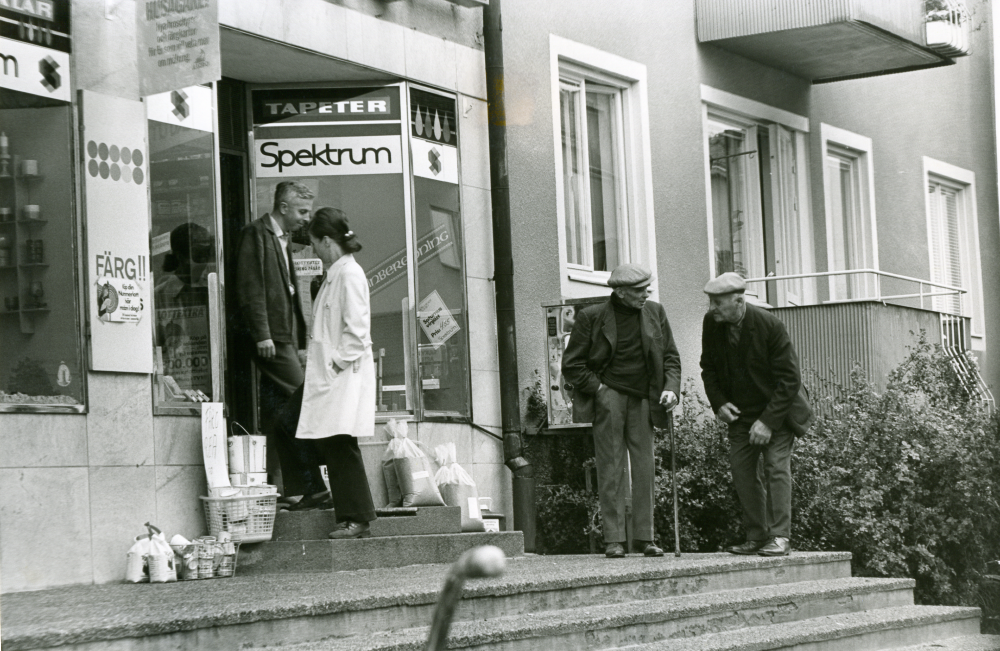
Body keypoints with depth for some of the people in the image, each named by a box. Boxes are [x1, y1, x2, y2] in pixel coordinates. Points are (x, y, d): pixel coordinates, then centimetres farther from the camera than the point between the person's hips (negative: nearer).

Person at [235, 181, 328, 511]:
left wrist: (300, 343, 20)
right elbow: (250, 287, -13)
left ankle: (297, 490, 7)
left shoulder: (282, 240, 23)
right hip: (270, 337, -9)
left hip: (286, 338, 9)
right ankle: (311, 486, -13)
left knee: (279, 415, 8)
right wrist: (262, 334, -18)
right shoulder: (256, 234, -5)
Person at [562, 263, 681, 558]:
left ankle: (644, 536, 9)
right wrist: (598, 388, -8)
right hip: (608, 398, -3)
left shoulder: (655, 313, 8)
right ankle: (613, 539, -1)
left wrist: (671, 388, -3)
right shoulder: (591, 317, -3)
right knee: (611, 468, -4)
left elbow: (670, 356, 13)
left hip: (643, 400, 3)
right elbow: (572, 366, 1)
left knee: (645, 468, 2)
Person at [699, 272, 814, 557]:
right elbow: (708, 367, 7)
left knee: (776, 466, -13)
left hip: (776, 409, -5)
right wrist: (718, 403, -9)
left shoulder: (769, 325, -23)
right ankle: (756, 537, 6)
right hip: (740, 413, 5)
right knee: (741, 470, -1)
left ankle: (779, 537, -11)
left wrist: (768, 421, -24)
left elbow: (789, 379, -20)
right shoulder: (711, 323, -8)